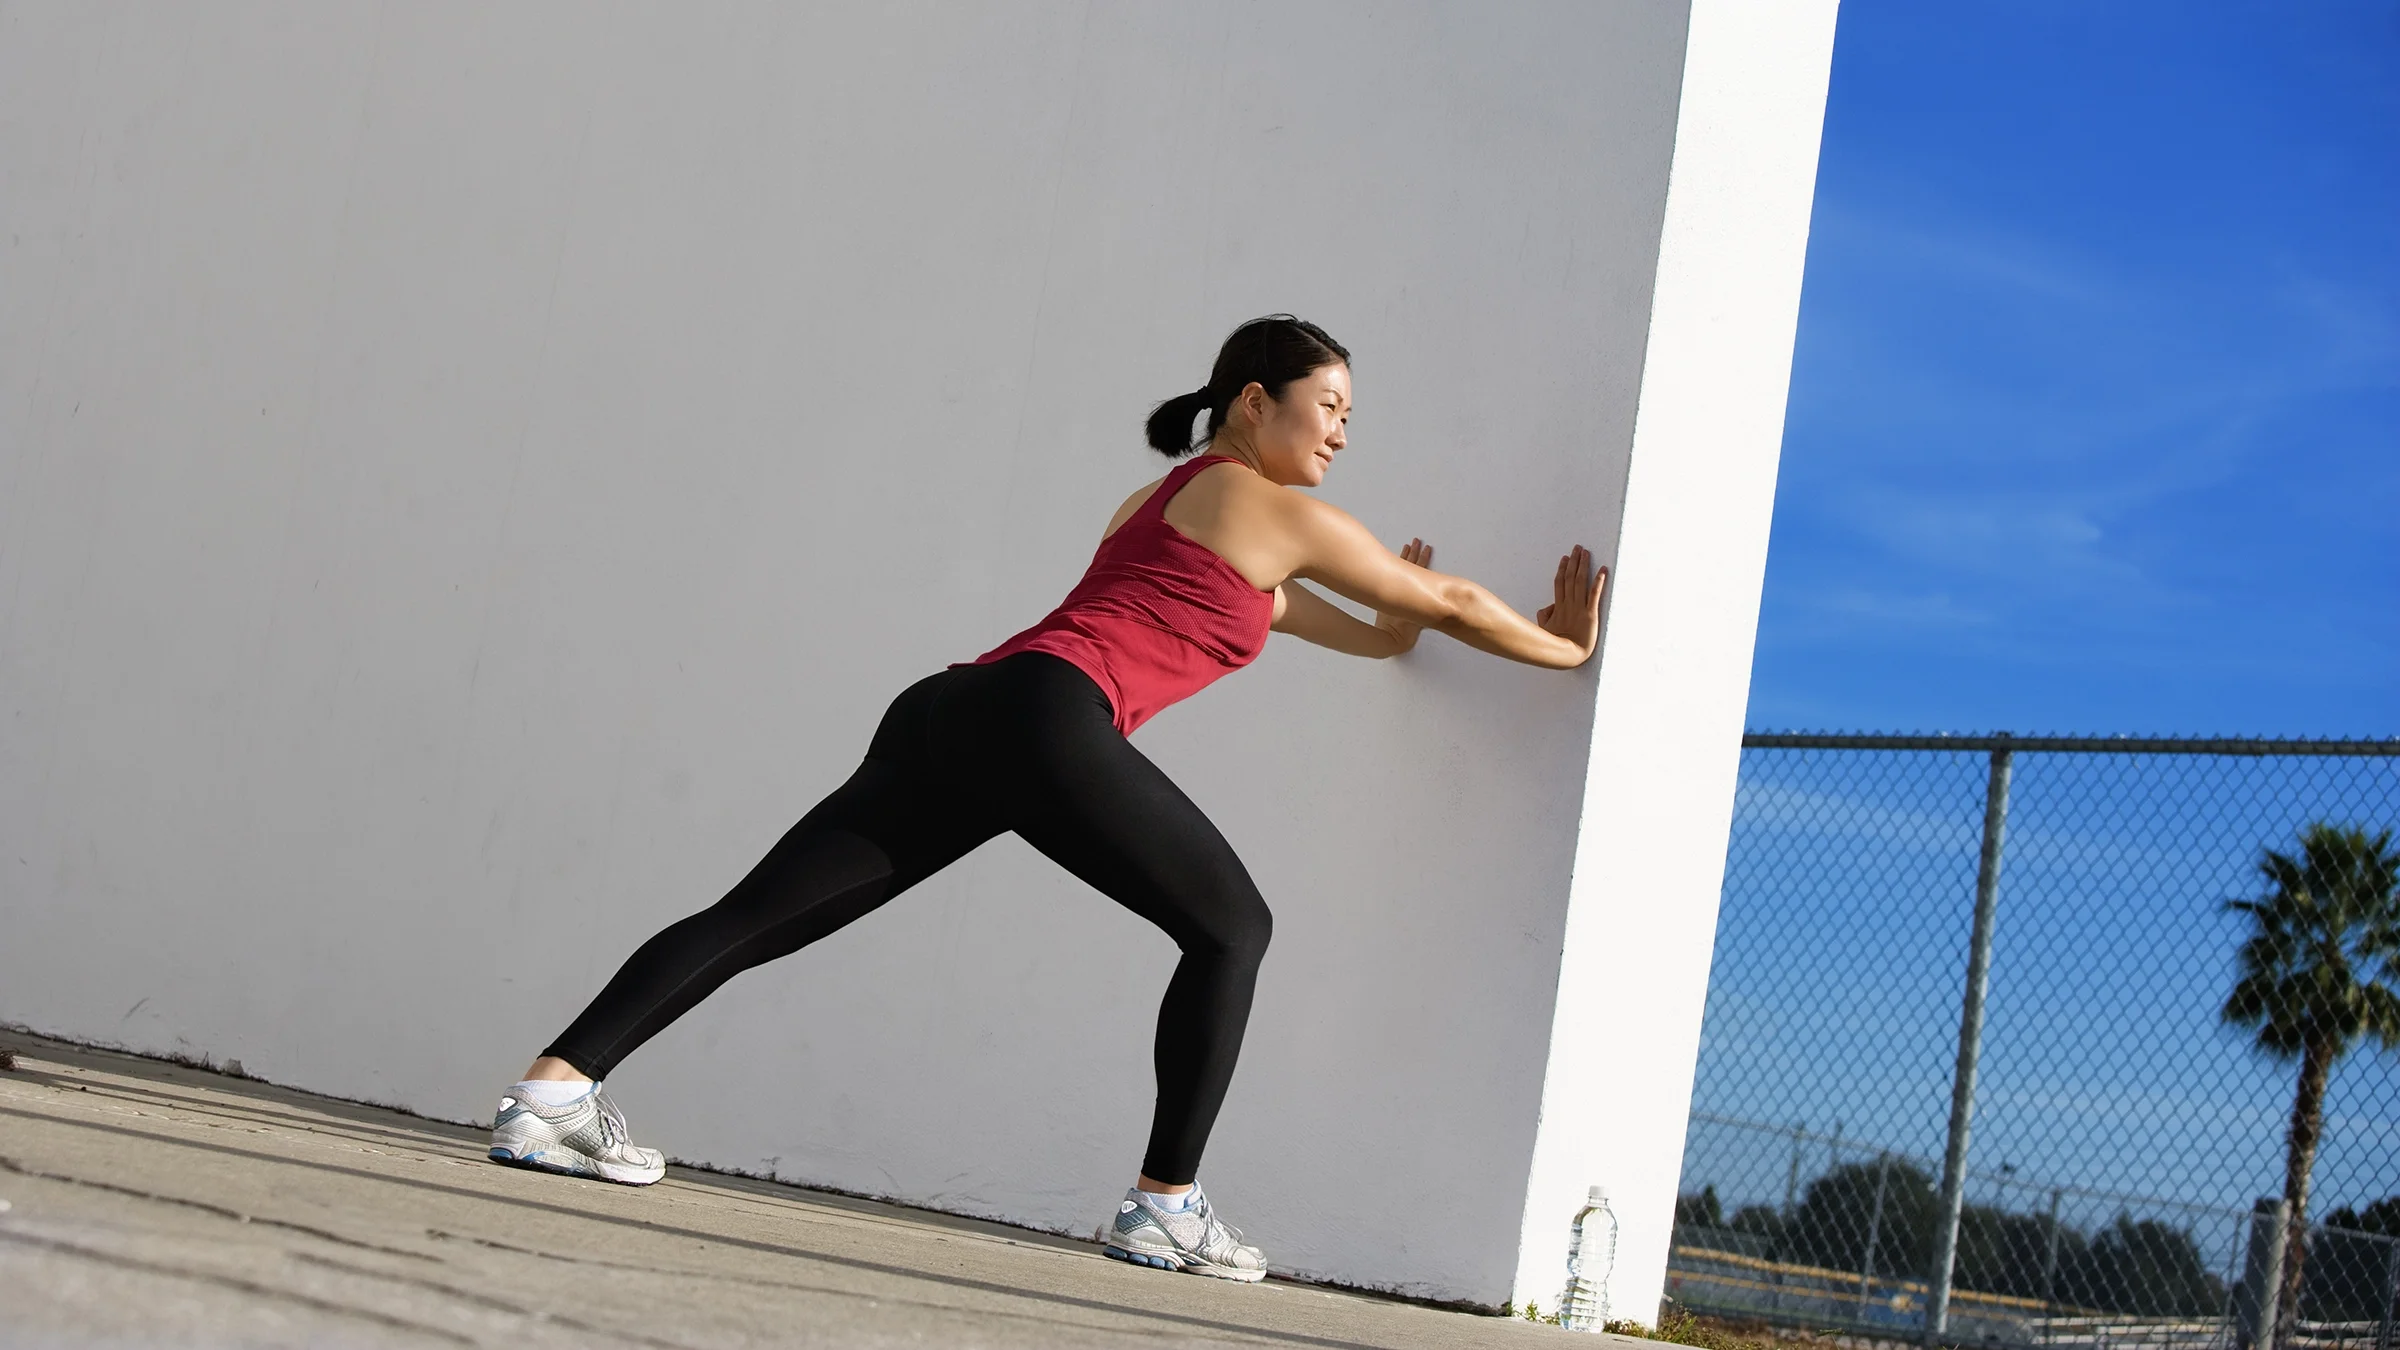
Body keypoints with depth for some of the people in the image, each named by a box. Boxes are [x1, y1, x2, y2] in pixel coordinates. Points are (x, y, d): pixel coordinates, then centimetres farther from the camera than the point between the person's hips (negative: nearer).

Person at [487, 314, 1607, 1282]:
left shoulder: (1155, 502, 34)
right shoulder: (1279, 512, 12)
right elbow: (1450, 602, 22)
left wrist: (1378, 635, 58)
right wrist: (1562, 644, 36)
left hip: (947, 711, 8)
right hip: (1044, 717, -8)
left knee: (757, 918, 3)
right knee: (1230, 927, 5)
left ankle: (553, 1088, -6)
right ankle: (1165, 1206, 0)